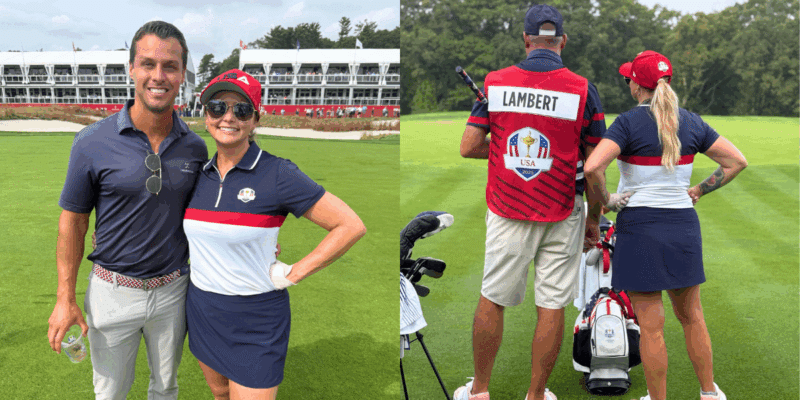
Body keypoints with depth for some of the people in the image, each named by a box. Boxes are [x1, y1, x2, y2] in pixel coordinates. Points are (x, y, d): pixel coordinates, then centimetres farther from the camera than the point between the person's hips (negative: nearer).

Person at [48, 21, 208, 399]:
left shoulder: (194, 147, -5)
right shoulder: (93, 142, -14)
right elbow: (73, 220, -6)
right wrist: (65, 298, -7)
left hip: (173, 290, 2)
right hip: (113, 292, -2)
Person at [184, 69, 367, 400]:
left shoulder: (277, 174, -17)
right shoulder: (201, 174, 1)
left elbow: (351, 226, -19)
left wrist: (292, 275, -16)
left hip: (255, 321, -6)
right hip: (201, 310, 6)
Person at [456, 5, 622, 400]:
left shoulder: (495, 82, -3)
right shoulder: (582, 89, -5)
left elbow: (468, 146, -4)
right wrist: (594, 220, 8)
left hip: (507, 212, 1)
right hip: (562, 216, -1)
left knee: (492, 300, 13)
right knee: (552, 306, 10)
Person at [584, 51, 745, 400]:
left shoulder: (628, 123, -11)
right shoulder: (691, 123, 5)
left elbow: (592, 167, -26)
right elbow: (737, 161, 10)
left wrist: (603, 202, -10)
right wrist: (698, 191, 12)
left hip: (640, 227, -5)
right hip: (684, 225, 5)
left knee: (651, 327, 5)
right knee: (691, 317, 20)